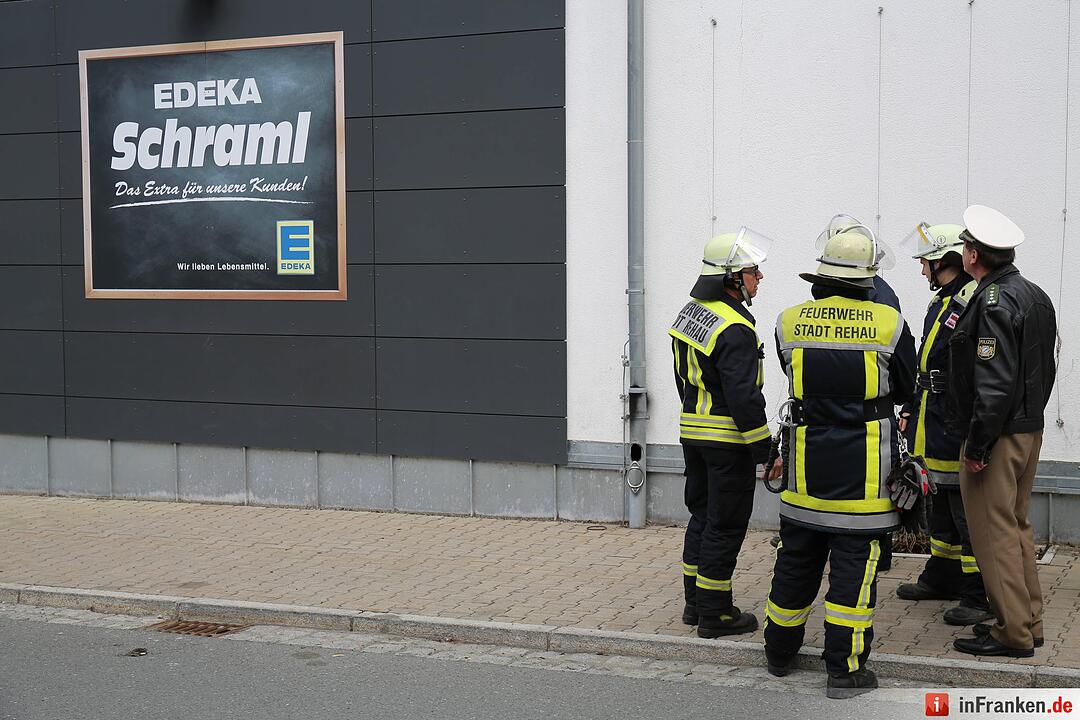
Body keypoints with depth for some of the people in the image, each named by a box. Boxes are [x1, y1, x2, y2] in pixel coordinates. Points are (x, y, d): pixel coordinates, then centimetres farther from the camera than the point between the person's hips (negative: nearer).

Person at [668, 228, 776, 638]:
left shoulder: (690, 313, 9)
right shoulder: (734, 330, -21)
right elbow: (744, 396, -23)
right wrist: (764, 450, -16)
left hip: (692, 432, 9)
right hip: (728, 439, -9)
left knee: (702, 515, 18)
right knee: (725, 525, 0)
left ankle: (695, 603, 26)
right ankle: (715, 614, 7)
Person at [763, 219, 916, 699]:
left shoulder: (789, 322, -3)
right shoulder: (888, 323, -9)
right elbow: (908, 388, 4)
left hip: (806, 465, 3)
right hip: (864, 469, -3)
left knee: (796, 559, 15)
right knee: (854, 563, 3)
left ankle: (779, 652, 30)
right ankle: (845, 669, 7)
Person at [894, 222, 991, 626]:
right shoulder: (942, 303, 16)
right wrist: (912, 411, 23)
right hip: (936, 430, 11)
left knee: (967, 511, -4)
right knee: (944, 505, 21)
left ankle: (980, 597, 4)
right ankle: (941, 578, 35)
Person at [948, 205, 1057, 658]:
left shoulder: (993, 303, -19)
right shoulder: (1035, 296, 11)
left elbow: (995, 384, -25)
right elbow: (1044, 370, 16)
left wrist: (976, 446, -19)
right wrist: (1029, 417, 20)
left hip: (997, 437, -10)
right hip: (1030, 430, 10)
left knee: (995, 535, -1)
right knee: (1016, 528, 18)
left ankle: (1013, 634, 5)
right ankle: (1029, 622, 27)